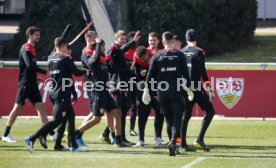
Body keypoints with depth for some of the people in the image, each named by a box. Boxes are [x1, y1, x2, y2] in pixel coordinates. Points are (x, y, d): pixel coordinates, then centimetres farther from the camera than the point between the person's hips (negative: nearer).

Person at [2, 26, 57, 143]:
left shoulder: (32, 49, 15)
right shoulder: (26, 49, -13)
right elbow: (30, 66, -25)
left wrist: (35, 77, 13)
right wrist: (45, 72, -25)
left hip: (32, 84, 9)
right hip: (25, 83, -9)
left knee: (40, 106, 3)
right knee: (18, 107, -4)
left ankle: (51, 134, 0)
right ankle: (6, 135, 3)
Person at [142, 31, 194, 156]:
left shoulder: (157, 56, 3)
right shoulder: (179, 55, 0)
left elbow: (151, 75, 1)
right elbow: (185, 74, 0)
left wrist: (147, 91, 6)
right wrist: (189, 89, 9)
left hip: (162, 92, 2)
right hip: (177, 91, -2)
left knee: (169, 119, 11)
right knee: (177, 118, -3)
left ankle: (172, 144, 12)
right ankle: (173, 141, -24)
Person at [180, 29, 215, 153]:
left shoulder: (181, 53, 8)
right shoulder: (198, 52, -7)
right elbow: (203, 72, -13)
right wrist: (209, 89, -11)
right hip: (196, 88, -6)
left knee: (186, 115, 11)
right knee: (210, 111, 2)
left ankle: (183, 144, 8)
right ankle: (200, 139, -10)